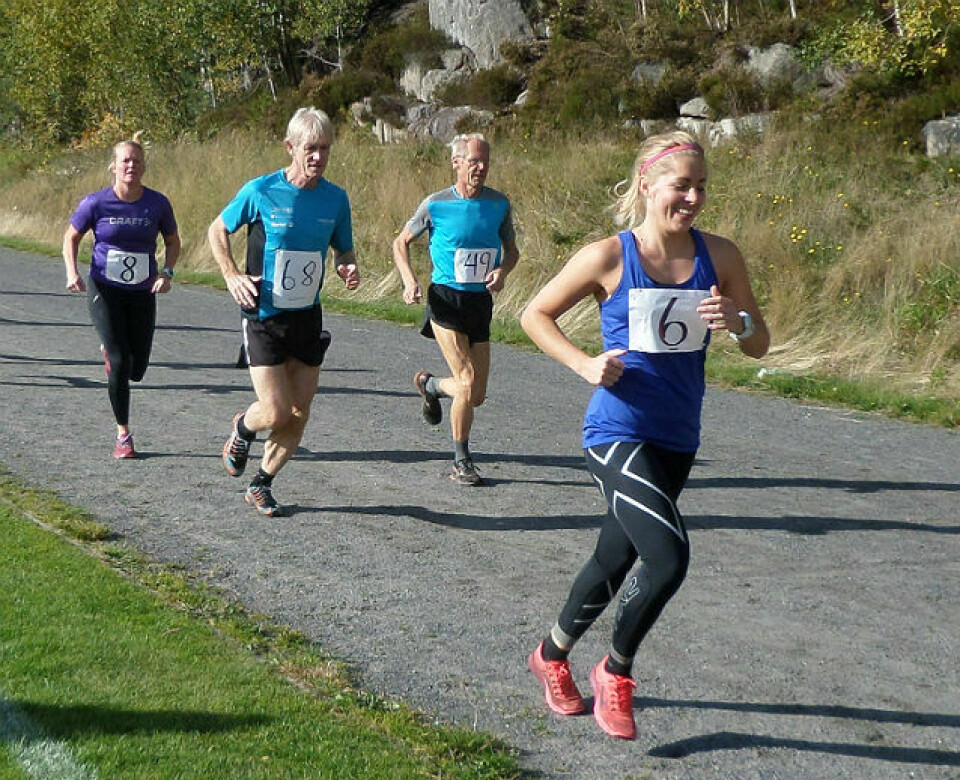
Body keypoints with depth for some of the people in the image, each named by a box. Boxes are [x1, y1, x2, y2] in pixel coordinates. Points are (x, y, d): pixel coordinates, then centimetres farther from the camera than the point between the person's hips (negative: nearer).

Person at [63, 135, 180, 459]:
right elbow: (71, 238, 5)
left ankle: (109, 352, 42)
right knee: (120, 364, -11)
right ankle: (123, 435, 4)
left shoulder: (157, 204, -5)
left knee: (137, 369, 4)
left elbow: (173, 242, 9)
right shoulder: (96, 202, -9)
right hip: (104, 290, -2)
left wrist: (167, 272, -9)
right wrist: (72, 273, -10)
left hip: (143, 294, 2)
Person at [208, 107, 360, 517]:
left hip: (308, 318, 4)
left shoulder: (336, 199, 1)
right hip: (264, 317, -4)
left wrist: (347, 268, -9)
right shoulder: (260, 191, -9)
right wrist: (232, 275, -9)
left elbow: (343, 250, 14)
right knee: (276, 413, -10)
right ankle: (243, 427, 26)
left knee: (299, 415, 6)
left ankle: (262, 484, 27)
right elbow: (217, 230, 5)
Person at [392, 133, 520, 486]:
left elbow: (511, 249, 14)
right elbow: (401, 242, 6)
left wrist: (502, 270, -8)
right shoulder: (437, 204, -6)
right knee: (468, 381, -16)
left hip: (481, 302, 4)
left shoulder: (499, 203, 3)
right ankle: (462, 461, 2)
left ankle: (429, 384, 40)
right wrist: (409, 281, -10)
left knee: (477, 395, 8)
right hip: (446, 298, -4)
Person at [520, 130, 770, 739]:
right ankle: (616, 672, 6)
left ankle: (553, 655, 43)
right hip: (618, 432, -5)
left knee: (617, 558, 18)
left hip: (676, 440, 5)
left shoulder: (719, 257, 0)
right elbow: (535, 315, 1)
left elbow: (760, 346, 6)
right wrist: (585, 364, -12)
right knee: (669, 557, -20)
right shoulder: (609, 257, -10)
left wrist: (737, 321, -16)